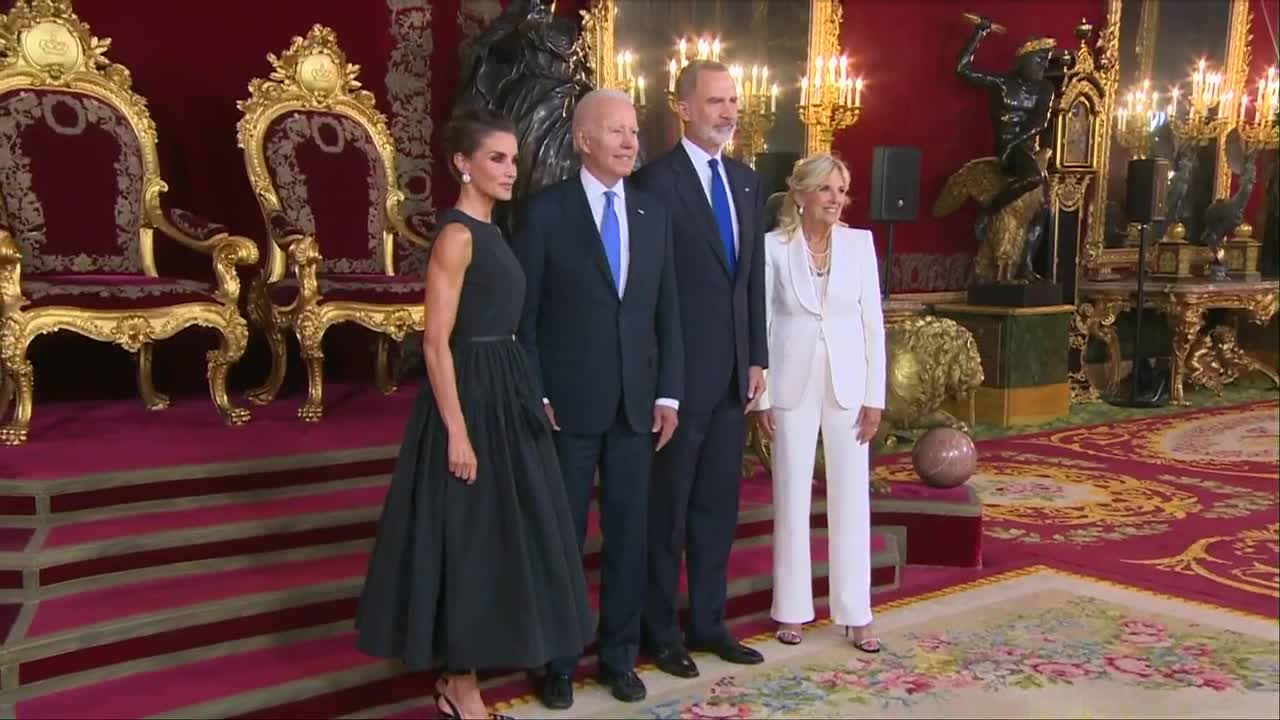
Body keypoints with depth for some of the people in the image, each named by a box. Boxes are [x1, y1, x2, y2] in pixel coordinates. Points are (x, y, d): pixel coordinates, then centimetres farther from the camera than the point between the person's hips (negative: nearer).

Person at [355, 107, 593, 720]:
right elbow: (436, 342, -18)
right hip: (469, 397, -9)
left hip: (502, 395, 9)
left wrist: (514, 399, 16)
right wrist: (457, 432, -22)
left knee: (498, 531, 15)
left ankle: (463, 667, 28)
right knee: (466, 536, 1)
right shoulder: (457, 235, -14)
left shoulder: (489, 232, 13)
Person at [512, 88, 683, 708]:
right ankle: (558, 659, 23)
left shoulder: (654, 215, 8)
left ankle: (619, 655, 26)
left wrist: (669, 392, 3)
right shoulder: (545, 211, -5)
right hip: (568, 403, -4)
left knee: (628, 534, 10)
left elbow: (667, 312, 9)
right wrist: (534, 396, -10)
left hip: (637, 403, 4)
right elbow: (524, 313, -5)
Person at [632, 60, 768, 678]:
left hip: (733, 371, 7)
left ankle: (708, 622, 28)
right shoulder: (656, 181, -11)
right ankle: (660, 632, 21)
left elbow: (754, 276, 14)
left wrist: (757, 356, 9)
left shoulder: (747, 182, 12)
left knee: (718, 504, 15)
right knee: (668, 506, 6)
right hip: (679, 371, -7)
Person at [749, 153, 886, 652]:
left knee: (851, 497, 5)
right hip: (794, 384, -1)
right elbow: (762, 321, -2)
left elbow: (873, 322, 2)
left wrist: (875, 396, -1)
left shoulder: (860, 242, 1)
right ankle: (793, 608, 19)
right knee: (792, 497, 6)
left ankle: (856, 613, 15)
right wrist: (761, 396, -4)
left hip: (848, 383, 2)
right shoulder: (774, 246, -3)